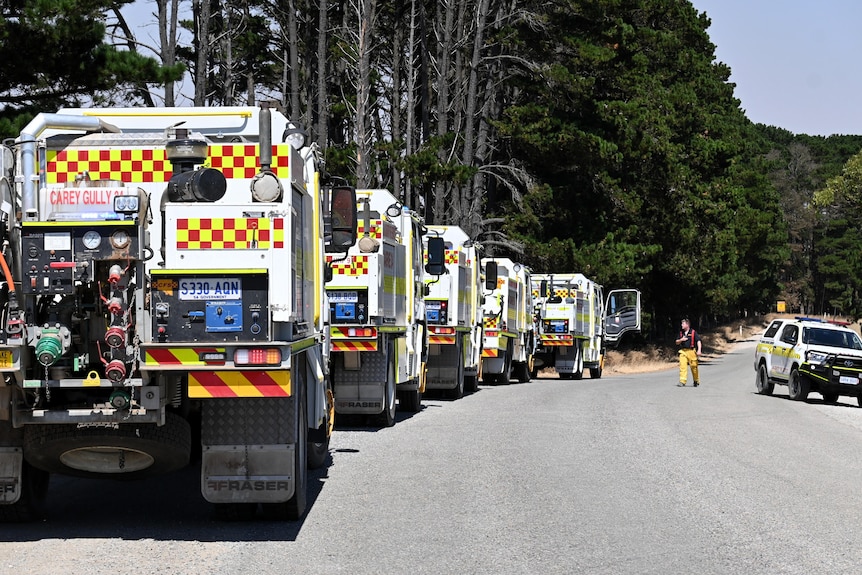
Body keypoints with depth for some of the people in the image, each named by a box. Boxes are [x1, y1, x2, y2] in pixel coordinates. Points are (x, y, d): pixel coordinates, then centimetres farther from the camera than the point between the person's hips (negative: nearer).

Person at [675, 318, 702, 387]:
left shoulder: (693, 333, -2)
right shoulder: (681, 333, 12)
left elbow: (698, 341, -7)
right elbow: (677, 342, 17)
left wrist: (699, 350, -18)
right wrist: (681, 340, -5)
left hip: (691, 352, -4)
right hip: (683, 352, 4)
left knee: (694, 367, 5)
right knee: (682, 366, -10)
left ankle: (696, 381, 24)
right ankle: (682, 382, -13)